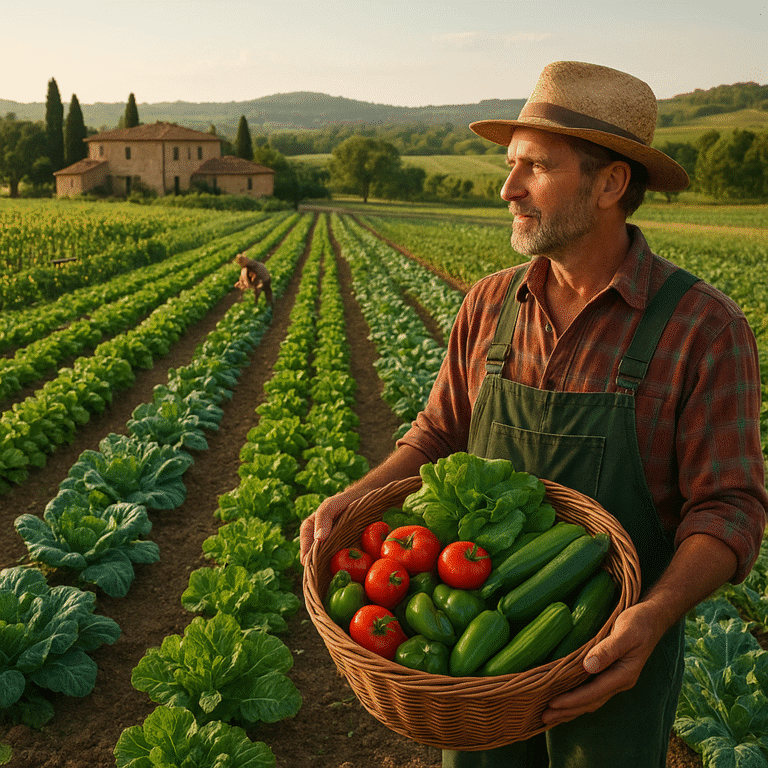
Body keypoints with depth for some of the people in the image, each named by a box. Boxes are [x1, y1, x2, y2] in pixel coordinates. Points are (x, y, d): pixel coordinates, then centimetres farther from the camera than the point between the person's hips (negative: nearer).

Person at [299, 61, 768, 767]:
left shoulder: (706, 328, -16)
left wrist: (656, 613, -32)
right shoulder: (490, 305, -2)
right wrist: (359, 496, -12)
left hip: (613, 658, -3)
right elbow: (442, 437, 6)